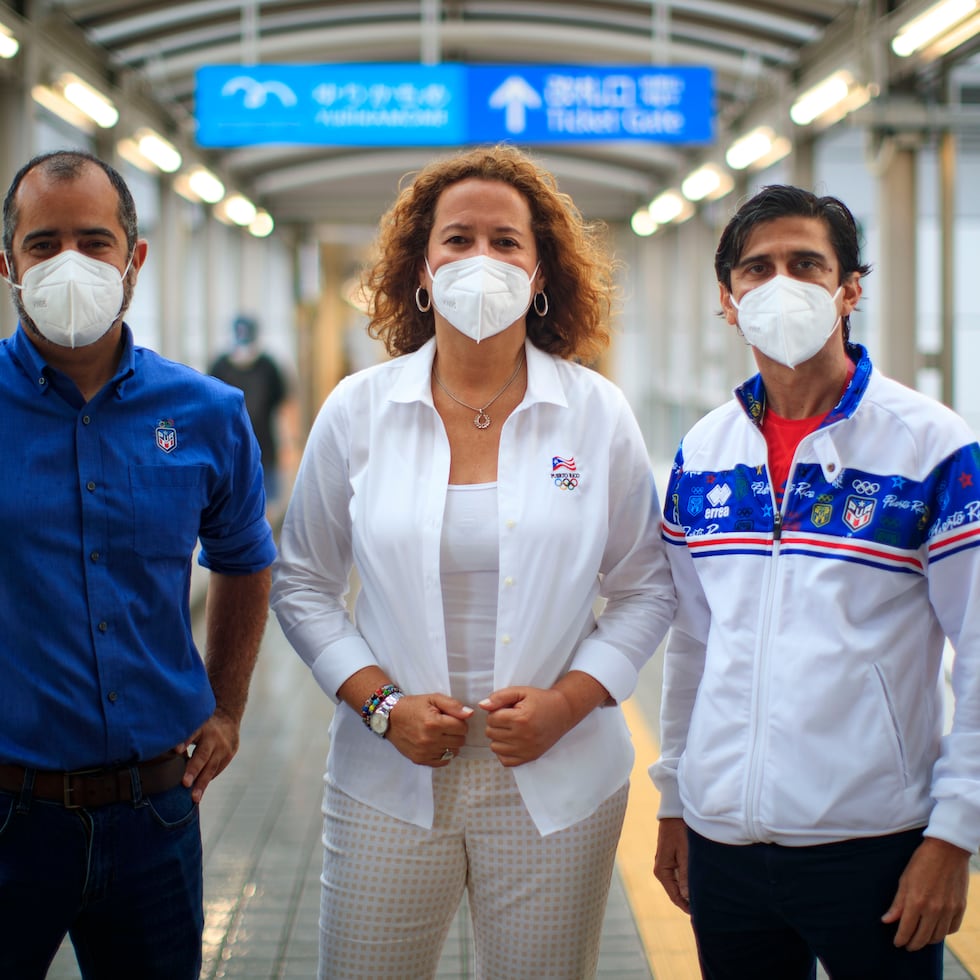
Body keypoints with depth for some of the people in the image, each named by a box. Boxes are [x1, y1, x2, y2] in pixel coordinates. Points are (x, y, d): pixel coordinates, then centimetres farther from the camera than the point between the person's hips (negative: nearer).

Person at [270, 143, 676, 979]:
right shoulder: (358, 409, 2)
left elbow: (647, 588, 5)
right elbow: (303, 585, 6)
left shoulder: (597, 414, 1)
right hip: (389, 784, 0)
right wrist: (379, 703, -7)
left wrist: (568, 701, -9)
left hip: (556, 787, 0)